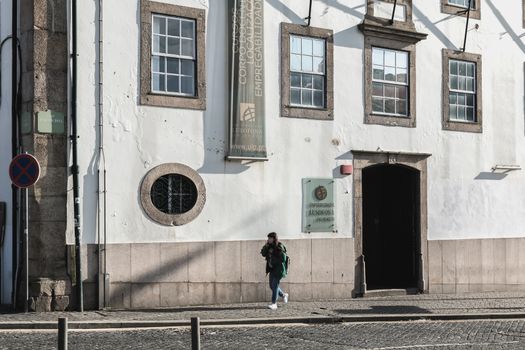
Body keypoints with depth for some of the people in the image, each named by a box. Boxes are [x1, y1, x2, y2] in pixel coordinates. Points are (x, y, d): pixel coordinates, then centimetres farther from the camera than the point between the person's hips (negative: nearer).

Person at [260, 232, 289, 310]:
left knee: (275, 285, -10)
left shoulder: (279, 246, -14)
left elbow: (283, 259, -19)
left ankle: (274, 304, -7)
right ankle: (284, 295, 35)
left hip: (279, 269, -8)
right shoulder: (270, 246, 8)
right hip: (272, 269, 8)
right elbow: (263, 254, 4)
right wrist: (266, 246, -8)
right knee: (272, 286, 13)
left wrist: (273, 259, -16)